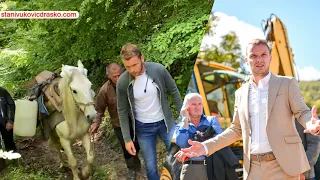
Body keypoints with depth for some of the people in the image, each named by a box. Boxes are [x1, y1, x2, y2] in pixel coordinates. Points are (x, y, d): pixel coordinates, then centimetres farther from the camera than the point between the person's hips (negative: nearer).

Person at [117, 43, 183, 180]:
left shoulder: (159, 70, -18)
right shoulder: (122, 82, -17)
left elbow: (174, 92, -3)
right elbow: (123, 111, -5)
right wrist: (127, 139, -5)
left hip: (165, 122, 0)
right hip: (143, 128, 0)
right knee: (151, 168, 7)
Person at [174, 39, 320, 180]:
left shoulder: (287, 84, 3)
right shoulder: (241, 93, 14)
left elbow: (303, 113, -4)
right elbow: (236, 130, 18)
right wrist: (206, 147, 6)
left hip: (283, 166, -4)